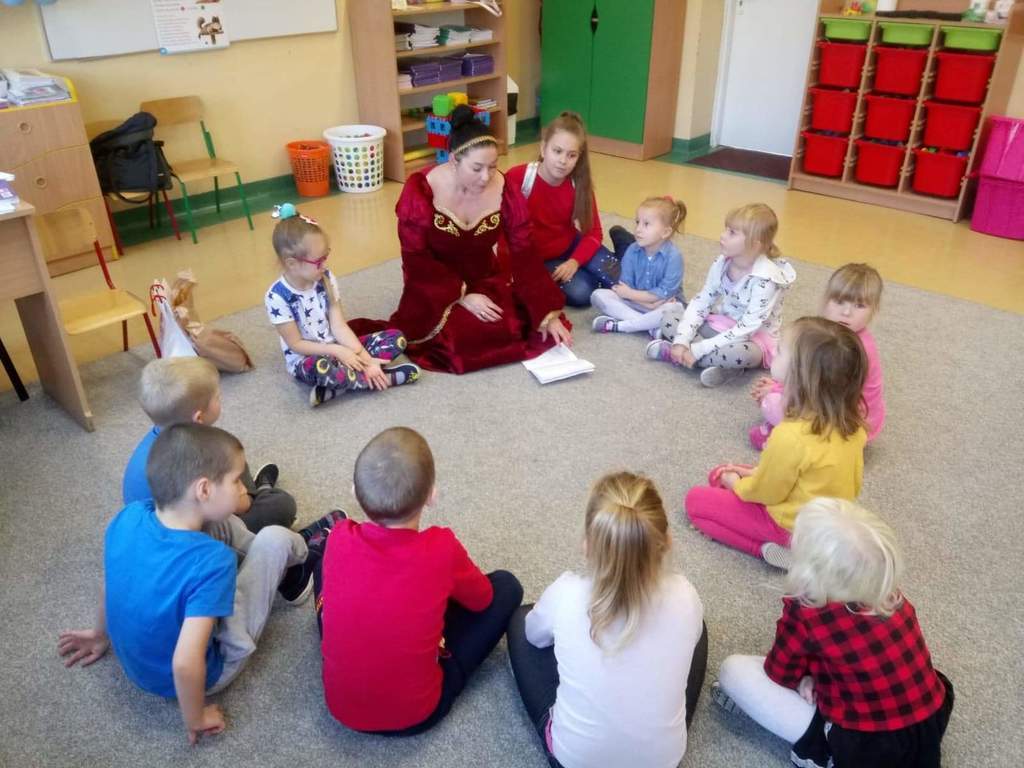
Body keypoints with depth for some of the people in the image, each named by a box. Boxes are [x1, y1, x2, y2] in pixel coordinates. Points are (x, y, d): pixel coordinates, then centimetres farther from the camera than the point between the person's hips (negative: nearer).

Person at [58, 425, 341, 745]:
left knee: (222, 523, 6)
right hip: (197, 677, -6)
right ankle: (303, 554, 30)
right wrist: (195, 721, -17)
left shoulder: (128, 517, -18)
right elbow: (185, 664, -36)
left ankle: (295, 551, 31)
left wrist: (102, 635, 20)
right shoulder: (213, 562, -36)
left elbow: (110, 584, 1)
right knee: (274, 538, -4)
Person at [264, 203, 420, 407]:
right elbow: (296, 344, -15)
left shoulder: (326, 279, -5)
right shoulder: (277, 297, -18)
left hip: (337, 348, 6)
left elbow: (338, 326, -7)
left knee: (396, 338, -10)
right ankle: (387, 377, -23)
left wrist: (365, 358, -18)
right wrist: (336, 351, -24)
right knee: (322, 368, -43)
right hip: (305, 360, -5)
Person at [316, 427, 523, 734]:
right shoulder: (442, 549, -24)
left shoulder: (339, 539, -16)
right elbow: (481, 600, -1)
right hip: (416, 714, -3)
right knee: (505, 586, 6)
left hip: (341, 706, 3)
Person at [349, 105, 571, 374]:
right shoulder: (421, 190, -21)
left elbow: (524, 254, -13)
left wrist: (549, 314, -19)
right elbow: (415, 259, -17)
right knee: (463, 336, -27)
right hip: (435, 284, -3)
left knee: (517, 328, -18)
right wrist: (462, 297, -25)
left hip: (486, 278, 3)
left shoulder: (506, 191, -14)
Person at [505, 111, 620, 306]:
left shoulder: (579, 184, -11)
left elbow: (593, 232, -6)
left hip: (571, 246, 3)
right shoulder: (517, 178, -23)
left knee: (620, 280, -14)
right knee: (580, 293, -26)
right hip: (537, 258, -3)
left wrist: (574, 261, -24)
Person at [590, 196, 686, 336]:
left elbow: (665, 292, -21)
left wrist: (630, 294, -17)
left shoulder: (673, 256, -19)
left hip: (661, 305, -4)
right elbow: (626, 286, -9)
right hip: (635, 303, 4)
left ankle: (618, 326, -25)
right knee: (598, 295, -16)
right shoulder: (632, 251, -9)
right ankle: (650, 325, -25)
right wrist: (649, 302, -23)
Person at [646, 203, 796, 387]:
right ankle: (723, 364, -22)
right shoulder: (722, 263, -6)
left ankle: (676, 354, -19)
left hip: (755, 338, -7)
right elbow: (700, 303, -5)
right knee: (670, 319, -10)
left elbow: (747, 328, -28)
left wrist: (698, 350, -32)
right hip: (722, 325, 7)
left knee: (737, 353, -41)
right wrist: (681, 341, -21)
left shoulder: (766, 279, -26)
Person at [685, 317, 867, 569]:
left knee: (696, 500, 3)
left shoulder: (791, 436, -34)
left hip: (793, 526, -7)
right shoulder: (848, 420, -10)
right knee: (721, 474, 17)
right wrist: (757, 473, 7)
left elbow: (764, 493, -17)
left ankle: (769, 548, -4)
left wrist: (735, 483, 6)